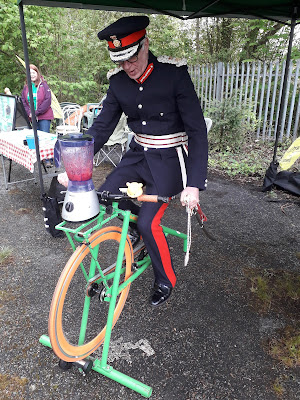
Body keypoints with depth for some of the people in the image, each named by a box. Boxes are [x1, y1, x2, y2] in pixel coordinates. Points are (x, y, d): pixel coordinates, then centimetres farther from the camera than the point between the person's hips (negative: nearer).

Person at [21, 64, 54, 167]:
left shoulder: (44, 85, -1)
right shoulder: (26, 87, 11)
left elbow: (47, 101, -9)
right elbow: (23, 102, 10)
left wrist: (36, 112, -13)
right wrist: (29, 113, -8)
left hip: (44, 117, -4)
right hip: (31, 118, 4)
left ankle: (48, 159, -4)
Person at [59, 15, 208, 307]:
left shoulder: (174, 74, -17)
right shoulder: (118, 81, -3)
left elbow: (197, 130, -19)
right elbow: (102, 126, 0)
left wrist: (193, 184, -27)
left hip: (169, 157, -5)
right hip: (138, 153, 5)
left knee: (148, 222, -16)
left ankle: (165, 279, 13)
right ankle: (145, 234, 20)